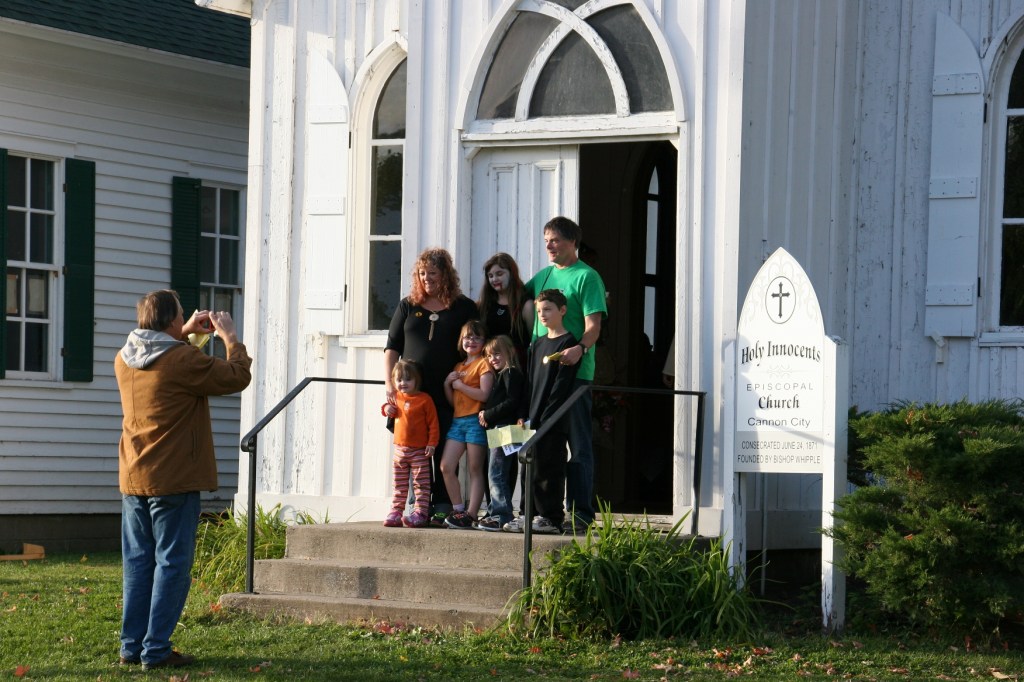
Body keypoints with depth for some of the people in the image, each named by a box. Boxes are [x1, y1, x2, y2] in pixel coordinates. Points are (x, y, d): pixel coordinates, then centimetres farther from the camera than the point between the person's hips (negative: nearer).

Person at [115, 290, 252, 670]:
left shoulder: (124, 360, 6)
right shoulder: (184, 361, -16)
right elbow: (237, 378, -7)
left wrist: (186, 334, 24)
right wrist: (230, 338, 6)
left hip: (132, 481, 7)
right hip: (174, 482, -7)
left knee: (137, 563, 12)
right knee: (171, 565, -1)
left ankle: (132, 647, 14)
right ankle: (156, 650, -2)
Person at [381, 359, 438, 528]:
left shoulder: (424, 399, -10)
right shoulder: (397, 397, 6)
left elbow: (433, 423, -8)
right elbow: (392, 411, 26)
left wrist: (432, 443, -13)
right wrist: (386, 408, 2)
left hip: (419, 451, -5)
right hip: (400, 448, 5)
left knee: (421, 483, -2)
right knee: (399, 485, 10)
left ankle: (420, 513, -3)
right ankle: (396, 512, 13)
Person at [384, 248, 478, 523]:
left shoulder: (464, 308, 8)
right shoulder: (408, 306, 14)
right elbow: (392, 347, 13)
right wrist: (390, 382, 1)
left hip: (448, 396, -2)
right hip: (412, 394, 2)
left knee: (445, 454, -4)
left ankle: (443, 507, -1)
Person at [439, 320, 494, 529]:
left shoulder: (483, 363, -1)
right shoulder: (459, 366, 21)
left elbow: (484, 394, -14)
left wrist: (459, 385, -8)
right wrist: (447, 384, 4)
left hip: (475, 420, -7)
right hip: (457, 420, 7)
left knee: (475, 470, -3)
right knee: (446, 466, -2)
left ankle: (471, 515, -6)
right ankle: (458, 510, 7)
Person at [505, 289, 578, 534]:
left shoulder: (568, 343, -6)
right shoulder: (538, 344, 18)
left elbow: (562, 385, -13)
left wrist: (546, 417, -17)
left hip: (554, 421, -8)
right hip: (535, 419, 8)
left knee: (549, 467, -6)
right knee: (532, 466, 8)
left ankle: (551, 518, -3)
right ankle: (532, 515, 14)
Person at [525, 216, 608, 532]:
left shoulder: (586, 277, -3)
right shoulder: (543, 276, 17)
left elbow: (594, 324, -13)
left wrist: (580, 348, -32)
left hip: (574, 372, -7)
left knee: (578, 445, -6)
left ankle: (581, 513, -6)